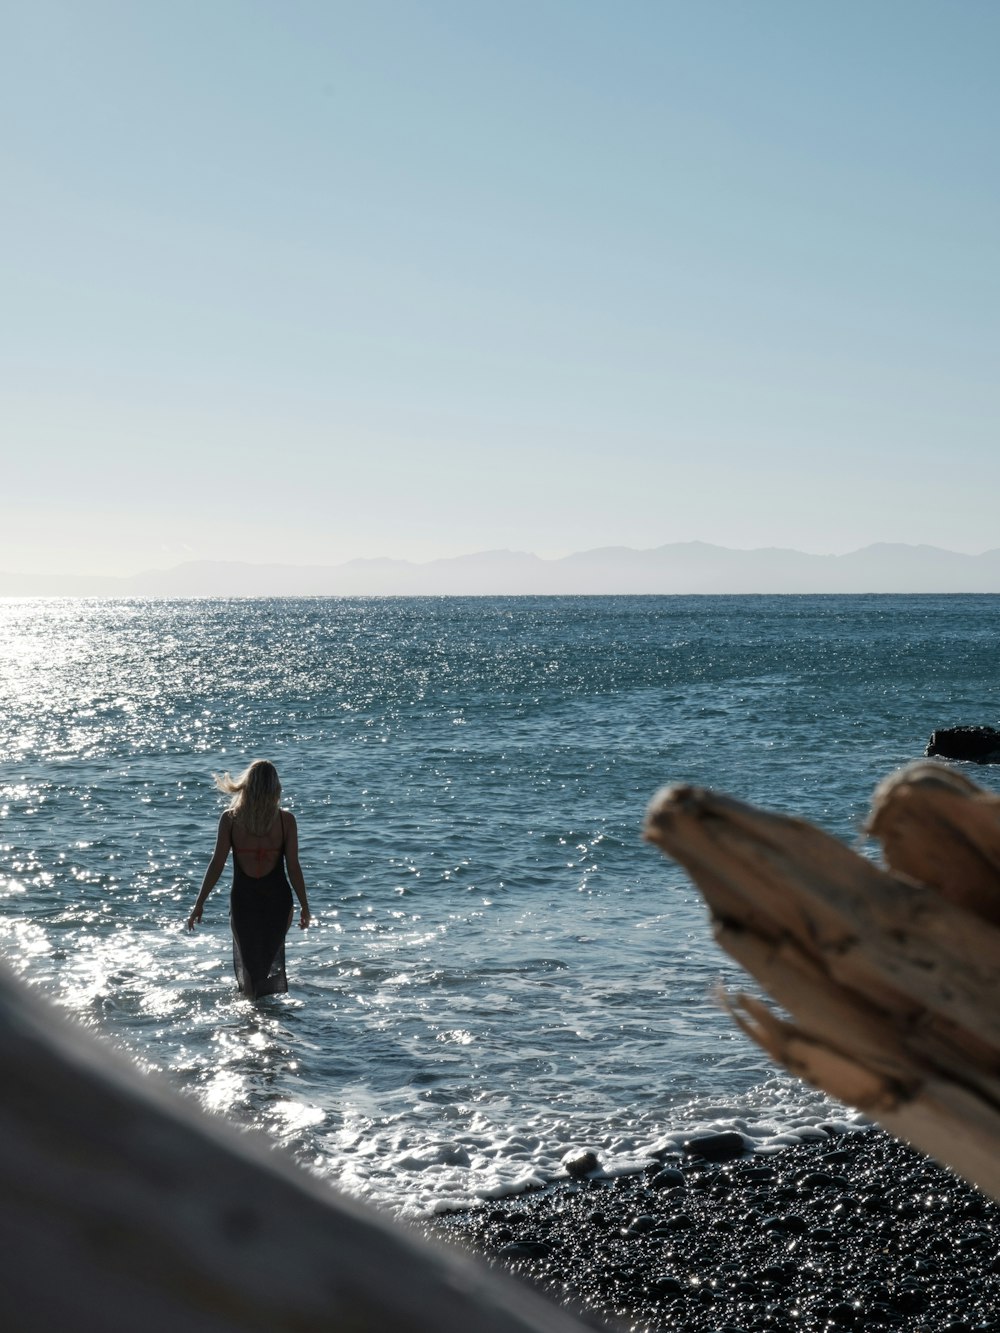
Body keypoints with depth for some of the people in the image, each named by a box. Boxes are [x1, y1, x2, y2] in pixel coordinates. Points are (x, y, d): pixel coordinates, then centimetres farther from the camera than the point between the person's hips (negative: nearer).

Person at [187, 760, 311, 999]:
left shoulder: (230, 818, -9)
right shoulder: (286, 819, -9)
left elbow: (217, 865, -8)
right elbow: (293, 867, -7)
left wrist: (199, 904, 1)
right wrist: (304, 906, 4)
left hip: (244, 900, 0)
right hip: (278, 899, 0)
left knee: (248, 959, 21)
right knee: (273, 952, 27)